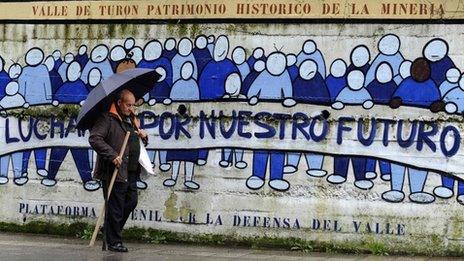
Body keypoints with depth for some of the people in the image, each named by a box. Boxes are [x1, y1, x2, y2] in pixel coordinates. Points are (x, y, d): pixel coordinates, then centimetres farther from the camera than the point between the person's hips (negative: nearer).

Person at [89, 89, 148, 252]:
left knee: (131, 202, 12)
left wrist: (143, 137, 8)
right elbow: (94, 138, -18)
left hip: (131, 172, 8)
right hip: (114, 171, -8)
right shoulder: (108, 119, -8)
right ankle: (113, 242, 6)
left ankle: (114, 231, 29)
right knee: (115, 207, -3)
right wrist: (112, 155, -23)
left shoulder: (132, 120, 20)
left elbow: (137, 144, 32)